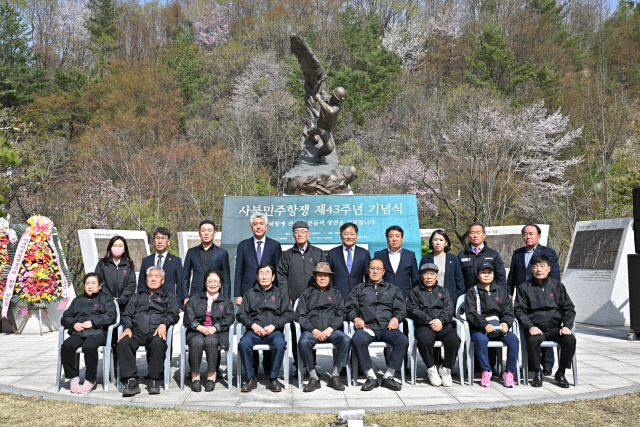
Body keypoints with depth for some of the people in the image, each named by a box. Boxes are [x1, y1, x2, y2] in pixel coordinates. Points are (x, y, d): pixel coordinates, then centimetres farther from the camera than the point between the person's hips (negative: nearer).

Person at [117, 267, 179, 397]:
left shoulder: (169, 297, 25)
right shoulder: (138, 297, 33)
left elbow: (173, 314, 10)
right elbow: (127, 314, 22)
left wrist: (163, 324, -11)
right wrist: (127, 327, 0)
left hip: (156, 332, -2)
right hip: (137, 332, 2)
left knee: (158, 343, -38)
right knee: (123, 343, -31)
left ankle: (155, 381, -26)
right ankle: (131, 381, -30)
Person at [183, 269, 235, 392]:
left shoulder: (226, 302, 20)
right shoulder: (194, 299, 21)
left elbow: (228, 319, 3)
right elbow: (188, 318, 6)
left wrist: (215, 328, -15)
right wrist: (200, 327, -14)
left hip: (217, 333, -1)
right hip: (196, 332, 1)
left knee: (211, 341, -35)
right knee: (197, 341, -34)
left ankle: (211, 377, -25)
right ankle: (195, 377, -23)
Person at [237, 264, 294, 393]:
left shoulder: (281, 293, 17)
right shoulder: (250, 294, 21)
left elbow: (288, 314, 6)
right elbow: (240, 314, 12)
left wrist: (273, 326, -8)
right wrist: (253, 325, -7)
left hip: (274, 331, -1)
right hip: (254, 331, 1)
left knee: (279, 343, -35)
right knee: (244, 343, -32)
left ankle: (273, 378, -18)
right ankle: (251, 378, -16)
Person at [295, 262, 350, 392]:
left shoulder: (336, 294, 22)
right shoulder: (307, 293, 18)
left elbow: (340, 314, 10)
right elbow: (300, 315, 7)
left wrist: (330, 329, -8)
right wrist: (313, 330, -8)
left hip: (331, 330, 1)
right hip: (311, 330, -1)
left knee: (346, 340, -29)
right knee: (303, 342, -33)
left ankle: (335, 376, -17)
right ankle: (313, 378, -19)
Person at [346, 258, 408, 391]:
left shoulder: (393, 289, 25)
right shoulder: (358, 289, 24)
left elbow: (400, 309, 16)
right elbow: (350, 308, 15)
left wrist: (396, 318, -6)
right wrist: (355, 318, -6)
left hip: (386, 327, 1)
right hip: (366, 327, -1)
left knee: (403, 340, -31)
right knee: (357, 340, -36)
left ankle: (388, 376, -19)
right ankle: (371, 377, -23)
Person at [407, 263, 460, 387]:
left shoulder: (443, 291, 25)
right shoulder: (415, 291, 18)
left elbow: (449, 309, 10)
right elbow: (412, 310, 2)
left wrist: (440, 320, -12)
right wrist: (429, 321, -12)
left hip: (442, 325, 2)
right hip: (423, 326, -2)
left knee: (454, 339, -30)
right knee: (424, 339, -36)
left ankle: (446, 369, -9)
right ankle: (431, 369, -12)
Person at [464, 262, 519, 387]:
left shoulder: (501, 291, 18)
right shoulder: (472, 292, 8)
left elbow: (508, 311, 11)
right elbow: (471, 313, -5)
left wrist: (505, 323, -12)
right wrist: (485, 325, -21)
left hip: (499, 327, 3)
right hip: (479, 329, -3)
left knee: (513, 339, -25)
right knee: (481, 340, -35)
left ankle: (509, 373, -13)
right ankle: (486, 372, -19)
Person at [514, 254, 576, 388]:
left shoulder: (557, 286, 11)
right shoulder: (524, 288, 6)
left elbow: (569, 309, 10)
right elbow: (519, 311, 1)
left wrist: (567, 326, -7)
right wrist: (530, 326, -16)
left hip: (555, 328, 2)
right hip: (536, 328, -2)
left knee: (570, 339, -27)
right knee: (532, 340, -34)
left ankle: (560, 373, -5)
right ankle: (537, 372, -7)